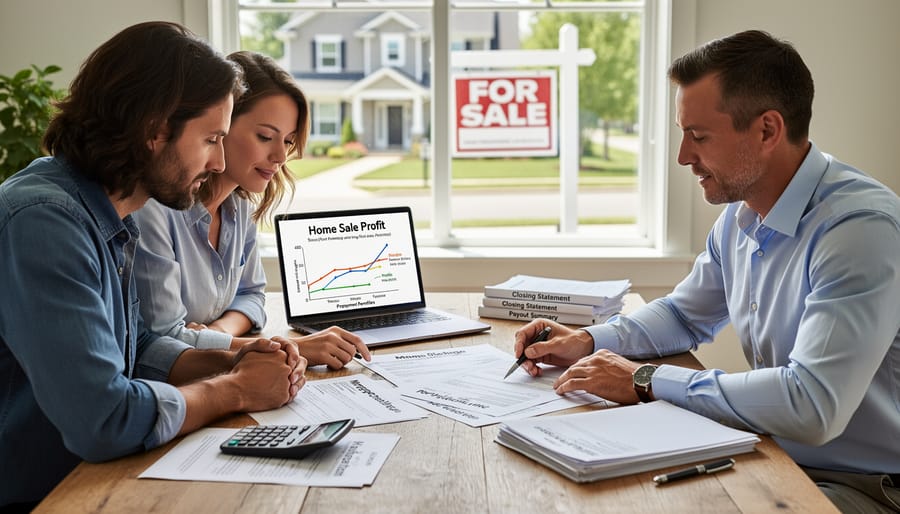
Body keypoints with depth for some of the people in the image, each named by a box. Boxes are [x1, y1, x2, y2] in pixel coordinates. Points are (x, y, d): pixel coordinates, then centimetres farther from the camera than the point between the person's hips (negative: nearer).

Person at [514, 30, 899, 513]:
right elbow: (685, 315, 18)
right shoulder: (739, 215, 2)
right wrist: (589, 341, 0)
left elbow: (812, 406, -34)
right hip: (774, 456, 7)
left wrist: (646, 381, -25)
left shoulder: (861, 228, -25)